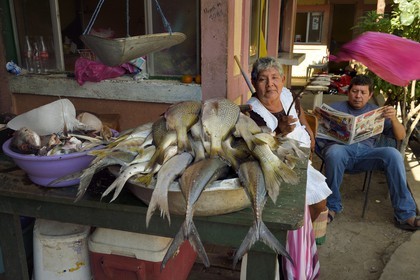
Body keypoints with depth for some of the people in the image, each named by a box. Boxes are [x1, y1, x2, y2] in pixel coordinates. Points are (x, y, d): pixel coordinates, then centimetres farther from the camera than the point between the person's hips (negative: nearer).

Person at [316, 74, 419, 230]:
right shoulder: (335, 108, 19)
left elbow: (400, 136, 17)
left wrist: (393, 118, -3)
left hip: (366, 152, 2)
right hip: (339, 148, -2)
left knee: (393, 154, -28)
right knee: (335, 153, -39)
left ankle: (405, 215, -20)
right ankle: (332, 206, -18)